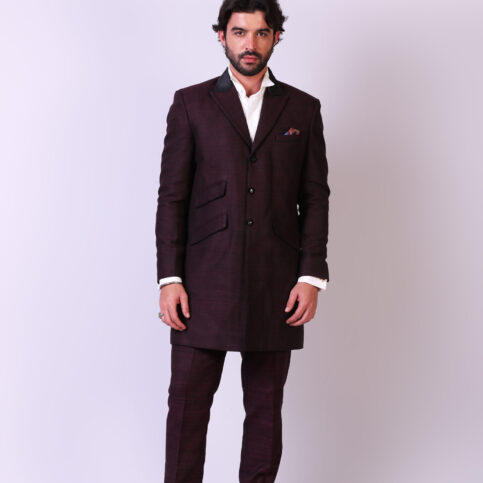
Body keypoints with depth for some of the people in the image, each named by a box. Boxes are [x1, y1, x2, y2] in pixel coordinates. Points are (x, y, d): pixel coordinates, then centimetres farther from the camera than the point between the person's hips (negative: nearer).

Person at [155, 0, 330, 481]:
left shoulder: (302, 108, 10)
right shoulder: (191, 103, 6)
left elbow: (315, 198, 7)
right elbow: (172, 197, 3)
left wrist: (311, 277, -3)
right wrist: (169, 279, -5)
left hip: (277, 285, 1)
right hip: (205, 281, -1)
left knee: (266, 406, 7)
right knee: (187, 400, -1)